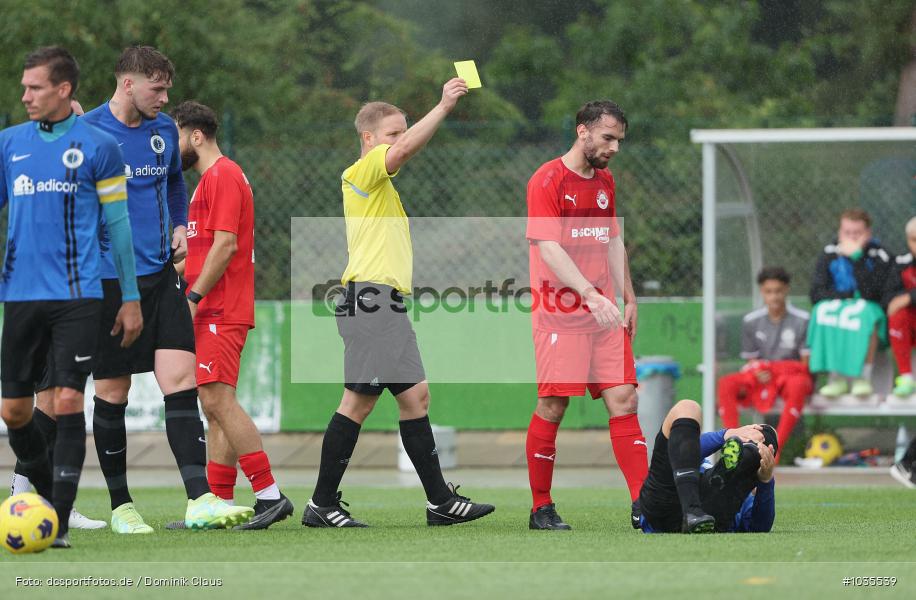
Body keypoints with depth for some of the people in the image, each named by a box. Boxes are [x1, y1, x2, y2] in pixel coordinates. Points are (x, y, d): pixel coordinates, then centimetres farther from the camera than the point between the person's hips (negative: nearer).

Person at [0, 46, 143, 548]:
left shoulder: (97, 146, 0)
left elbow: (118, 224, 4)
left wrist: (131, 297, 4)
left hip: (76, 297, -4)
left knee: (67, 403, -11)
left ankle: (59, 523, -8)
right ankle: (44, 493, 30)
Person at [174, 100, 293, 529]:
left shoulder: (223, 176, -10)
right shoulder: (210, 179, 22)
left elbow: (224, 244, -18)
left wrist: (193, 297, -19)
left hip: (220, 312, -11)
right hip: (212, 313, 11)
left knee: (218, 400, -17)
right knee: (216, 406, 8)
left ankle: (270, 495, -20)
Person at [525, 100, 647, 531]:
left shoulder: (605, 182, 15)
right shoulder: (547, 181, -9)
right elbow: (549, 248, -18)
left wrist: (628, 299, 19)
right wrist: (591, 294, -28)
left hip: (604, 313, 7)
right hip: (559, 313, -7)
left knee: (623, 400, -2)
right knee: (552, 406, -4)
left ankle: (644, 503, -6)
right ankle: (541, 509, 5)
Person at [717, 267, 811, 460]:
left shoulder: (802, 321, -4)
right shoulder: (751, 321, 4)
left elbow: (806, 363, -4)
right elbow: (750, 360, 10)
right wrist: (758, 374, -14)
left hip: (793, 374, -3)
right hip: (761, 378, 3)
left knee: (798, 385, -41)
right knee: (726, 383, -26)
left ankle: (776, 446, -42)